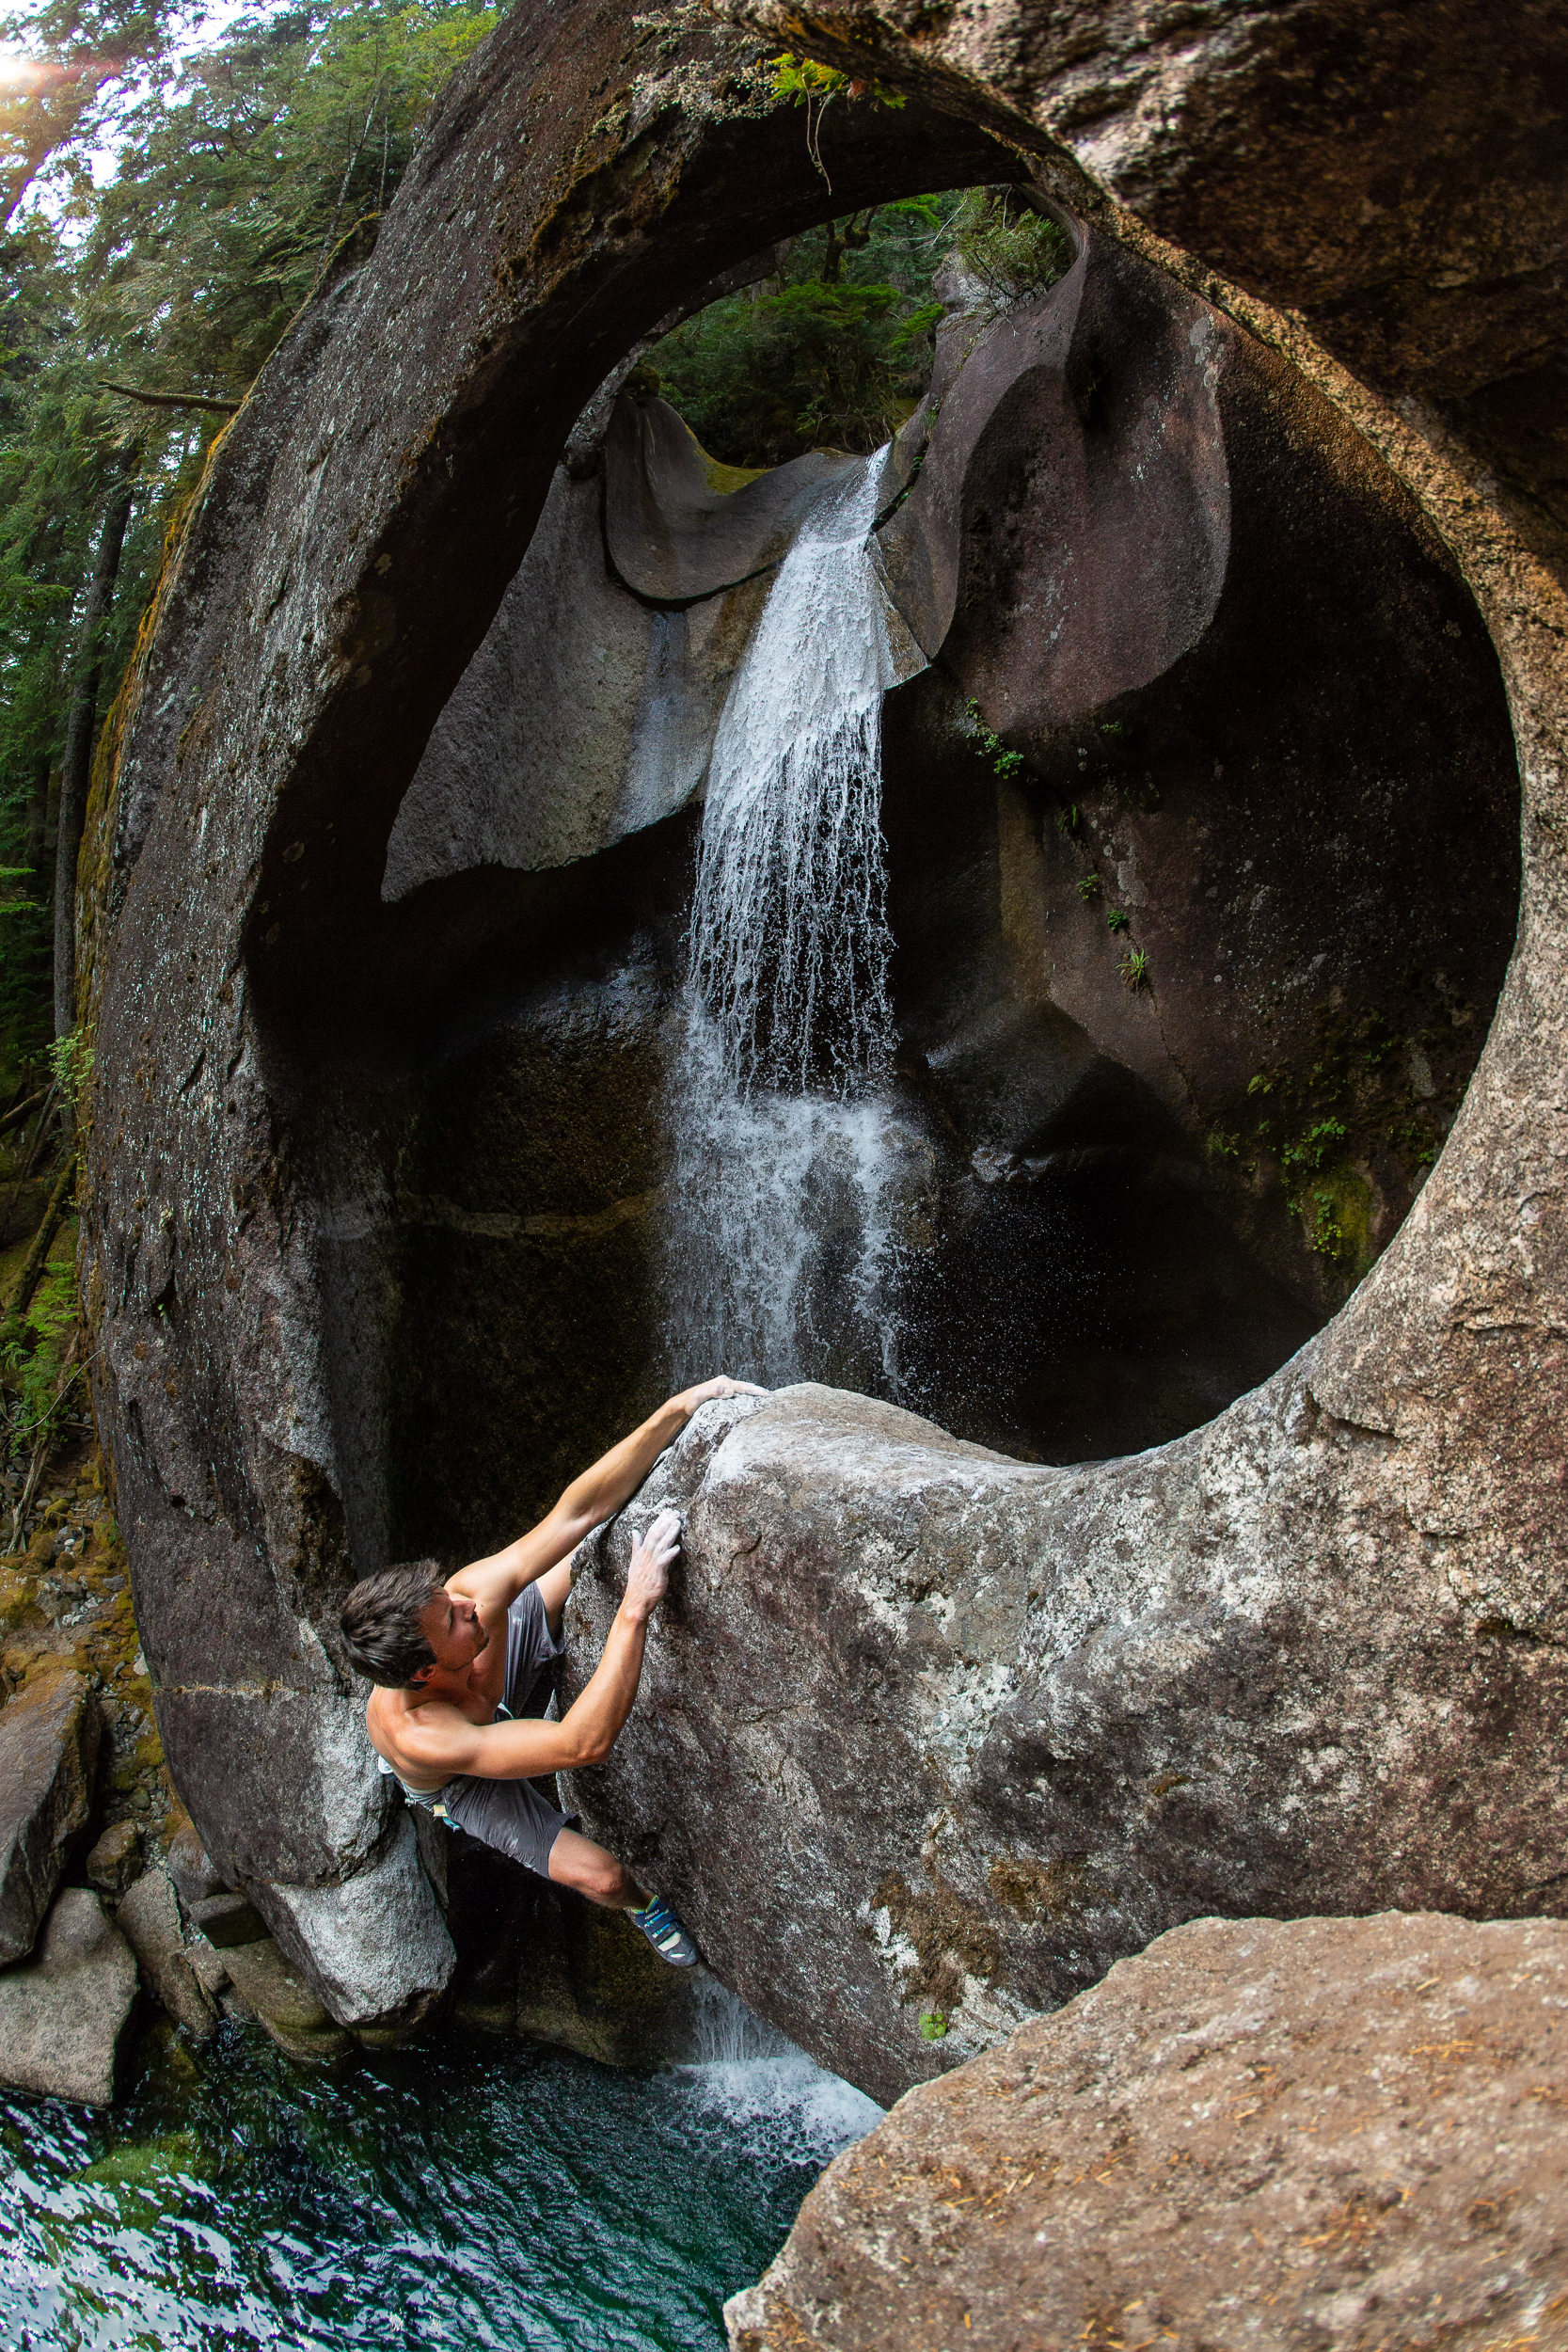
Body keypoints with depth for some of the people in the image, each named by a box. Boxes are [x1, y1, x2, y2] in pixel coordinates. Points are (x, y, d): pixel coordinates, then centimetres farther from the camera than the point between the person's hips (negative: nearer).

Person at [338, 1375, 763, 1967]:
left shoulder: (474, 1593, -39)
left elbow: (577, 1510, -39)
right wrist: (634, 1609, -64)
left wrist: (677, 1409, -50)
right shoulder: (417, 1736, -50)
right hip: (461, 1783, -3)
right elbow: (583, 1744, -57)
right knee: (599, 1874, -13)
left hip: (504, 1667, 4)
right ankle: (642, 1905, 23)